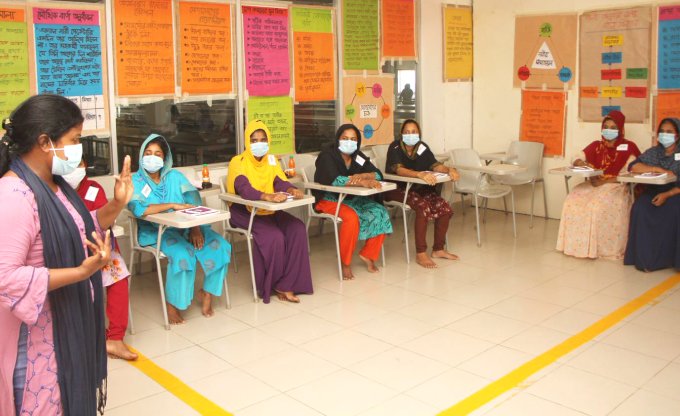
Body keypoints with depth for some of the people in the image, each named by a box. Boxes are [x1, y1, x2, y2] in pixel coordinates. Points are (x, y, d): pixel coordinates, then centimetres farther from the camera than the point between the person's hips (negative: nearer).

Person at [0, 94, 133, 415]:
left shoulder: (53, 185, 5)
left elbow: (79, 233, 16)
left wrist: (116, 204, 2)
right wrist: (81, 271, -33)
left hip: (71, 323, 10)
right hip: (39, 333, -9)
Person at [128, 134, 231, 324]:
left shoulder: (174, 176, 10)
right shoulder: (135, 181, -2)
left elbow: (193, 199, -1)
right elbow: (138, 209, -21)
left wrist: (195, 227, -17)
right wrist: (173, 205, -21)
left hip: (185, 227, 4)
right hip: (155, 232, -4)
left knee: (221, 246, -16)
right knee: (183, 254, -33)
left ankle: (207, 292, 4)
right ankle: (172, 303, -12)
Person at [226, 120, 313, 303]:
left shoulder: (271, 160, 9)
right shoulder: (238, 162, -10)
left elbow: (280, 182, -4)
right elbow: (243, 189, -28)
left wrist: (292, 190, -29)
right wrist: (268, 196, -45)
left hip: (269, 210, 6)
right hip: (244, 212, -6)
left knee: (297, 229, -19)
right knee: (274, 236, -29)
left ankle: (285, 284, -15)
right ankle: (270, 285, -8)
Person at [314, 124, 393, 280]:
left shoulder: (358, 156, 5)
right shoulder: (327, 155, -14)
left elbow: (378, 175, -5)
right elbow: (334, 180, -31)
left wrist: (361, 176, -26)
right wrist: (363, 182, -38)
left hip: (353, 198, 6)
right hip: (329, 199, -6)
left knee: (380, 213, -15)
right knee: (351, 217, -34)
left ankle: (368, 254, 2)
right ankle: (345, 263, -17)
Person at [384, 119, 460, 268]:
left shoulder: (422, 147, 1)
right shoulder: (395, 147, -16)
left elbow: (435, 165, -9)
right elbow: (398, 169, -33)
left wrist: (449, 169, -32)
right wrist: (420, 174, -49)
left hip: (418, 187, 6)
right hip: (396, 188, -6)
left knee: (445, 208, -12)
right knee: (423, 206, -32)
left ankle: (438, 249, 4)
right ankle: (421, 254, -24)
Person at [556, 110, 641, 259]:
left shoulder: (628, 147, 0)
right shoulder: (596, 145, 13)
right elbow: (576, 159, 7)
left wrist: (604, 182, -18)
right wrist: (580, 163, -18)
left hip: (616, 187, -4)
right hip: (593, 184, 4)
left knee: (598, 206, -34)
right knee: (572, 201, -24)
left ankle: (598, 248, -23)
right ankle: (576, 244, -19)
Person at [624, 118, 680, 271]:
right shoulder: (653, 152, 11)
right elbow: (633, 167, -4)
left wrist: (666, 195, -23)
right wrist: (659, 170, -13)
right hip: (654, 191, 2)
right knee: (640, 208, -31)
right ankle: (646, 258, -28)